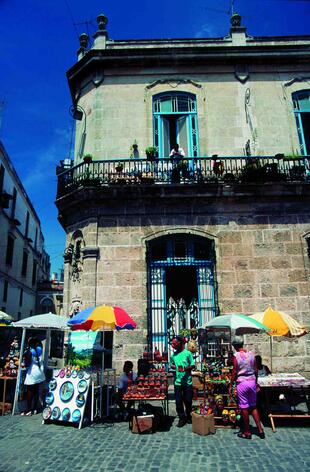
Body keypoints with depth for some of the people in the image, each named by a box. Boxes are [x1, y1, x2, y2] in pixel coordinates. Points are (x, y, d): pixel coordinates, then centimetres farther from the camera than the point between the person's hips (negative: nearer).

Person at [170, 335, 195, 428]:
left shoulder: (187, 353, -7)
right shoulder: (173, 354, 6)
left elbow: (193, 365, -7)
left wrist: (185, 368, -22)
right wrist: (173, 366, -4)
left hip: (187, 381, -3)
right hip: (177, 381, 3)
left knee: (188, 400, 8)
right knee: (178, 401, 3)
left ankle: (188, 416, 30)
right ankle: (182, 418, 17)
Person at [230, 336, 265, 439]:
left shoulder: (236, 356, -13)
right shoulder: (251, 354, 2)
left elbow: (234, 372, -12)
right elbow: (256, 370, 8)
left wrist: (231, 384, -3)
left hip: (242, 383, -5)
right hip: (252, 381, 5)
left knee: (244, 408, 6)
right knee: (253, 406, 18)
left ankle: (247, 432, 15)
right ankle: (260, 429, 18)